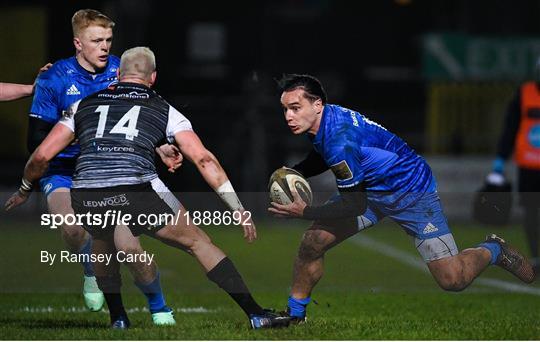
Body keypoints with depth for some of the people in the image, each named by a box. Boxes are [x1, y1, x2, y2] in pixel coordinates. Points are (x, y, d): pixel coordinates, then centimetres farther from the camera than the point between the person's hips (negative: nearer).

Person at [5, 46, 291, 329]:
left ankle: (118, 319, 28)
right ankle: (256, 314, 9)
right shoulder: (164, 110, 19)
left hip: (85, 199, 2)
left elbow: (41, 156, 21)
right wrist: (238, 209, 11)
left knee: (107, 248, 35)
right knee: (198, 242, 13)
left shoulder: (84, 105, 24)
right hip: (138, 188, -2)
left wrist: (23, 192, 39)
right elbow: (203, 159, 10)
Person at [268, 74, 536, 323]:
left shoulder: (340, 139, -35)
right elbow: (324, 156, 15)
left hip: (412, 191, -8)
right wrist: (293, 172, -2)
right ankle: (294, 315, 7)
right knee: (312, 242, -10)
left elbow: (355, 204, -30)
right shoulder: (323, 120, -9)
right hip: (369, 190, 8)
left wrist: (305, 212, -24)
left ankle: (492, 250, 21)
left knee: (452, 279, -10)